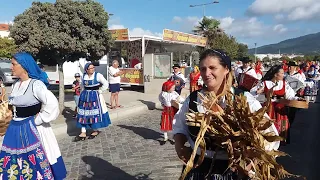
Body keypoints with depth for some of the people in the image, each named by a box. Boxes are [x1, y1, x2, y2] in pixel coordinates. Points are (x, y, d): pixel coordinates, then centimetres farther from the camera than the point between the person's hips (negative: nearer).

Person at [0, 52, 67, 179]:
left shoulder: (35, 84, -17)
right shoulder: (16, 85, 7)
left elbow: (52, 103, -29)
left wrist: (38, 119, -20)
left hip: (32, 129, -7)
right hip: (16, 129, 8)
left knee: (36, 162, 4)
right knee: (13, 163, 17)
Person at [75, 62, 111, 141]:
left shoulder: (98, 75, -10)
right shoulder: (83, 76, 4)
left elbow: (106, 84, -10)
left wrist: (99, 92, -7)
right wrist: (85, 92, 12)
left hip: (95, 97, -5)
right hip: (85, 97, 5)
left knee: (95, 114, 1)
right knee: (83, 114, 4)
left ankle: (95, 131, 18)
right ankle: (83, 133, 10)